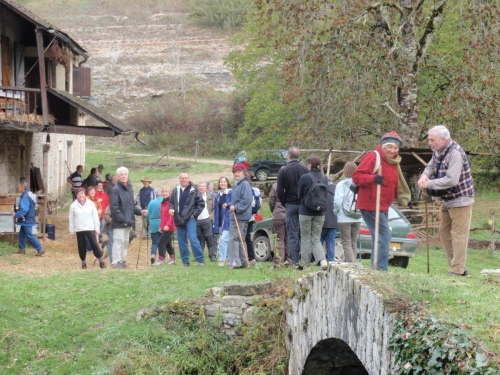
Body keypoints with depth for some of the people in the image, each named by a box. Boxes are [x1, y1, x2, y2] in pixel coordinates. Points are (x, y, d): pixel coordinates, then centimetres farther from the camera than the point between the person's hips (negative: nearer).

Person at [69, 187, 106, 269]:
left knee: (94, 244, -8)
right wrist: (72, 231, 6)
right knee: (82, 247, 6)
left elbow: (95, 216, 5)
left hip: (90, 229, -1)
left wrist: (97, 228, 1)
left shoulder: (91, 204, 3)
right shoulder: (73, 206, 4)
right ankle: (83, 262, 20)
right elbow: (71, 219, 7)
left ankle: (101, 260, 2)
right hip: (79, 229, 1)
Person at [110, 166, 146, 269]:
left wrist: (140, 211, 6)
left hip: (128, 222, 8)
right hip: (119, 222, -8)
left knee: (126, 242, 14)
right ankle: (116, 262, -3)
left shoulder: (129, 188, 15)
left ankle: (122, 260, 22)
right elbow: (114, 207, -17)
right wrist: (122, 219, -21)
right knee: (118, 242, -7)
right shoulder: (116, 189, -11)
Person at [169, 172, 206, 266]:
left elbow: (201, 203, -1)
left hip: (190, 219, -5)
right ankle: (185, 261, 14)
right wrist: (171, 209, -1)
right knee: (181, 241, 7)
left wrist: (195, 214, -6)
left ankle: (200, 260, -10)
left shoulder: (194, 190, -3)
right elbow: (171, 202, 19)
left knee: (193, 238, -14)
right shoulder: (176, 190, 9)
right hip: (179, 219, 5)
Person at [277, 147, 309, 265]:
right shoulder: (305, 169, 0)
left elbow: (280, 191, -4)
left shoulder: (283, 170, -3)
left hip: (291, 205, -2)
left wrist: (285, 204, 9)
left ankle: (295, 261, -2)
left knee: (292, 234, 2)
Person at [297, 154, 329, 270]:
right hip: (320, 213, 4)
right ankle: (322, 259, -12)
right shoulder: (324, 178, 2)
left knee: (305, 239, 7)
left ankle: (305, 264, 11)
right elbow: (326, 196, 9)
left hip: (305, 212, -4)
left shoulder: (305, 177, -12)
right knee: (316, 239, 10)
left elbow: (299, 194, -1)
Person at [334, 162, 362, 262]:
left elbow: (338, 201, -14)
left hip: (344, 218, -4)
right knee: (354, 243, 14)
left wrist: (336, 212, 4)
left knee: (346, 243, -2)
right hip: (357, 218, 4)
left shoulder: (341, 184, -8)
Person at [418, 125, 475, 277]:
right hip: (448, 200, 10)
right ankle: (457, 265, 20)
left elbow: (452, 179, -29)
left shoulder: (455, 153, -24)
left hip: (460, 199, -10)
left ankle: (457, 270, -3)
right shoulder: (438, 151, 6)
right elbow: (431, 166, 12)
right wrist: (425, 175, -12)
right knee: (444, 231, 13)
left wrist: (430, 183, -23)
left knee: (458, 234, -6)